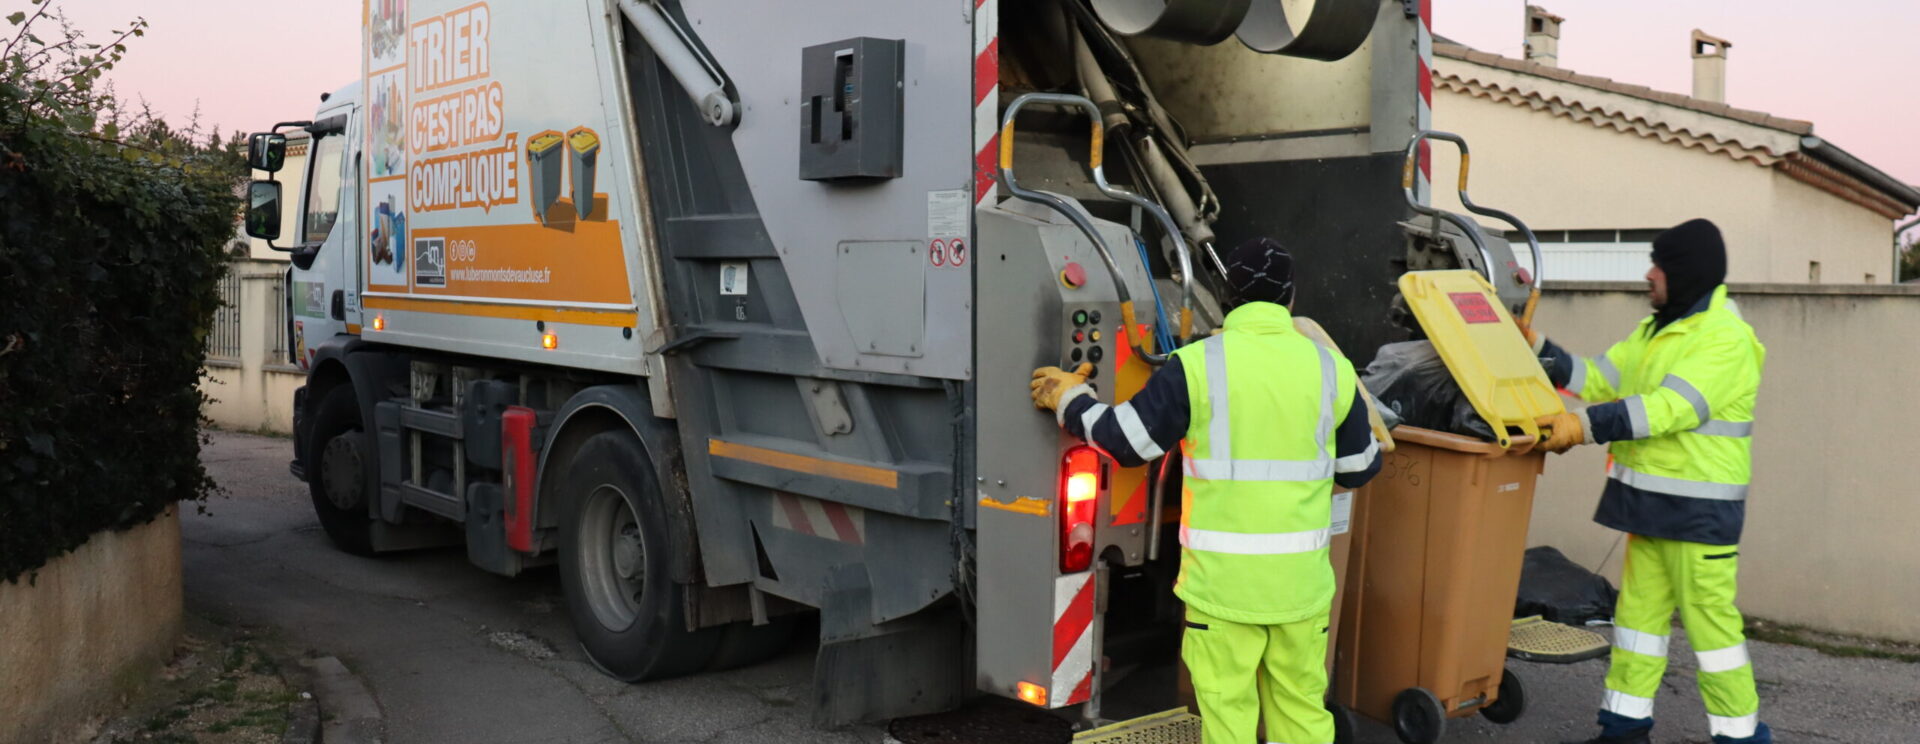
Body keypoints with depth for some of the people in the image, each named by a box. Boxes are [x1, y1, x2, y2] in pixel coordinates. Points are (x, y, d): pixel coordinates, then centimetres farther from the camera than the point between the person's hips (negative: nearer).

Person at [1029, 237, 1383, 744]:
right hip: (1303, 580, 3)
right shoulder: (1331, 367, 2)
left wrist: (1069, 398, 10)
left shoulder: (1197, 365, -9)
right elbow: (1360, 468, 11)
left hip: (1223, 579, -3)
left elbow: (1124, 441, -6)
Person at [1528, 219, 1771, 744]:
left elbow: (1670, 406, -26)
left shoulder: (1725, 337, -14)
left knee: (1709, 617, -3)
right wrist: (1539, 350, 4)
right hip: (1651, 500, 9)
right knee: (1639, 609, 11)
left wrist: (1586, 426, -32)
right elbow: (1598, 377, 12)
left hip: (1699, 508, -9)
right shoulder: (1656, 331, 15)